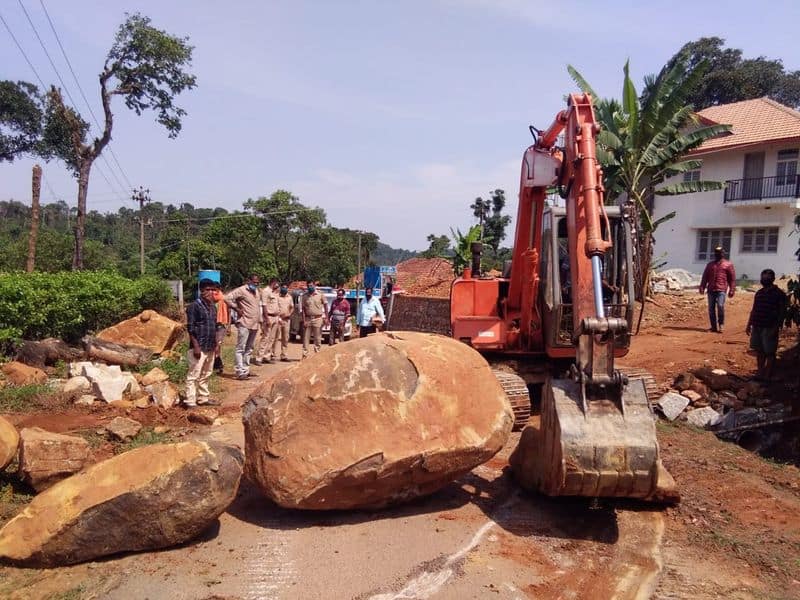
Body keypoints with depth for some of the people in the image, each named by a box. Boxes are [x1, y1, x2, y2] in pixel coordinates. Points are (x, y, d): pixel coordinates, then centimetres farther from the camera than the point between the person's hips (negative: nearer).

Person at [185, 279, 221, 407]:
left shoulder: (213, 307, 12)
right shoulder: (194, 306, -10)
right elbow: (190, 328, -14)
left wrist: (215, 344, 17)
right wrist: (196, 346, -17)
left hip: (210, 348, 8)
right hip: (199, 348, -8)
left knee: (206, 375, 16)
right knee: (193, 375, -3)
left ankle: (203, 398, 27)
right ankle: (190, 402, 1)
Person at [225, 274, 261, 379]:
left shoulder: (256, 291, 17)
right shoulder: (241, 290, -8)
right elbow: (227, 298, -17)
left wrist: (260, 320, 18)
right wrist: (237, 309, -14)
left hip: (254, 324, 8)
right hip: (244, 324, -8)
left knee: (249, 349, 13)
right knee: (240, 348, -5)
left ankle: (245, 370, 21)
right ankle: (240, 372, -5)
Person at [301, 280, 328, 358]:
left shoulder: (320, 295, 1)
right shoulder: (305, 296, 5)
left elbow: (325, 306, 5)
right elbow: (303, 309, 4)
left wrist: (326, 317, -2)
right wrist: (304, 320, -4)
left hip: (317, 319, -1)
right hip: (308, 319, 2)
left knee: (317, 338, 2)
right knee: (306, 337, 1)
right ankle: (305, 354, 4)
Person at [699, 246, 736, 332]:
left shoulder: (728, 265, 8)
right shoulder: (710, 264, 18)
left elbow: (732, 278, 5)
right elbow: (705, 277, 14)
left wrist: (731, 290, -2)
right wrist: (702, 287, 2)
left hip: (721, 290, -4)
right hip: (711, 289, 4)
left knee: (720, 306, -16)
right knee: (711, 308, 3)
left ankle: (721, 325, -1)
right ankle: (714, 326, 10)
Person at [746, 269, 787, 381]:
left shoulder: (779, 294, -7)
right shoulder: (759, 293, 10)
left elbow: (782, 312, -10)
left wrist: (776, 328, -16)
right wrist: (749, 325, 13)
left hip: (770, 328, -6)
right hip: (757, 327, 6)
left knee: (769, 352, 2)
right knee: (759, 351, 13)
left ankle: (767, 375, 9)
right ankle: (760, 372, 23)